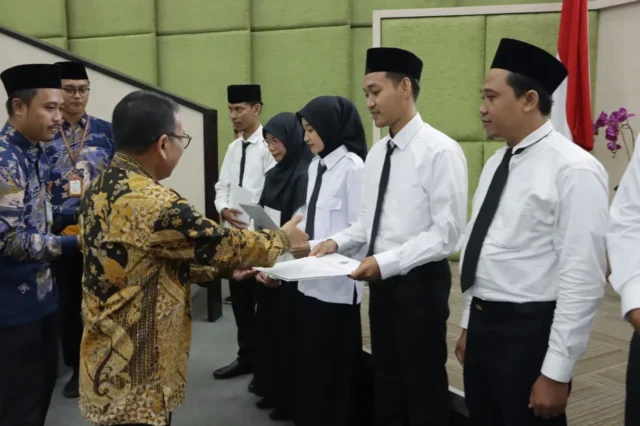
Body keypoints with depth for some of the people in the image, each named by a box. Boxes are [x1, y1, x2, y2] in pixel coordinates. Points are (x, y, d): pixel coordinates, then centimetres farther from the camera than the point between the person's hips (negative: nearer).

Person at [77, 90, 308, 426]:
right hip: (135, 376, -9)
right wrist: (282, 239, 1)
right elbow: (220, 242, -16)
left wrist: (224, 267, 9)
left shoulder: (99, 189, 4)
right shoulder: (151, 203, -27)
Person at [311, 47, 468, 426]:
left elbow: (447, 231, -20)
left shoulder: (440, 150, -16)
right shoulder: (376, 153, 9)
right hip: (382, 282, 8)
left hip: (420, 281, -7)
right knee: (386, 381, 20)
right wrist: (338, 242, -4)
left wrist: (386, 261, -25)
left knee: (423, 386, 8)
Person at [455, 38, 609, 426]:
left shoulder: (573, 170, -17)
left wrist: (556, 372, -17)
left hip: (529, 331, -8)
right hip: (482, 324, 8)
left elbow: (583, 280, -19)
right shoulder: (496, 163, 9)